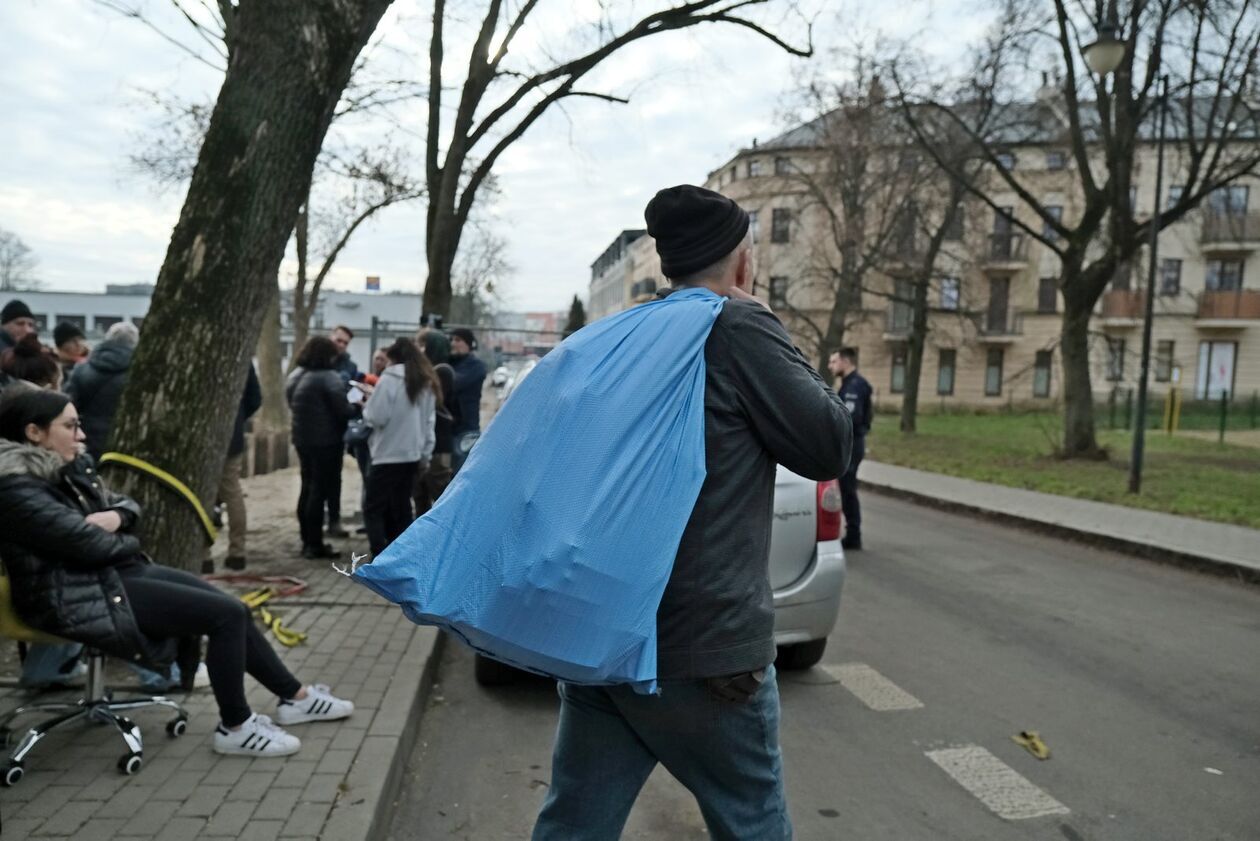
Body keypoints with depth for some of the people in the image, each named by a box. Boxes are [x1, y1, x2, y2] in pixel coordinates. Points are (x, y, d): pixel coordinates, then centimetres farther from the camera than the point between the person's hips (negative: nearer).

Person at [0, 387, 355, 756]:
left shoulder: (68, 467, 11)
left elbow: (126, 503, 17)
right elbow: (90, 543, -24)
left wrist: (116, 516, -7)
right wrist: (129, 542, -2)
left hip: (118, 571, 9)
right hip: (78, 597, -9)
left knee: (235, 610, 3)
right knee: (227, 615, -16)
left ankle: (294, 696, 16)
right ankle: (235, 728, -1)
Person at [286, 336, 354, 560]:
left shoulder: (295, 376, 10)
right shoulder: (328, 377, -17)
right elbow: (344, 411, -18)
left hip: (302, 439, 8)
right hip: (326, 441, -8)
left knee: (307, 489, 15)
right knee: (320, 491, -3)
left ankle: (307, 541, 20)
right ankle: (315, 544, 1)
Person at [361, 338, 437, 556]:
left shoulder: (390, 379, -11)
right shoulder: (427, 383, 11)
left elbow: (376, 417, -14)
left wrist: (367, 404, 6)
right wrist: (426, 454, 14)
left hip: (388, 454, -7)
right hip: (412, 454, 7)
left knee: (373, 509, -1)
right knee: (401, 508, 14)